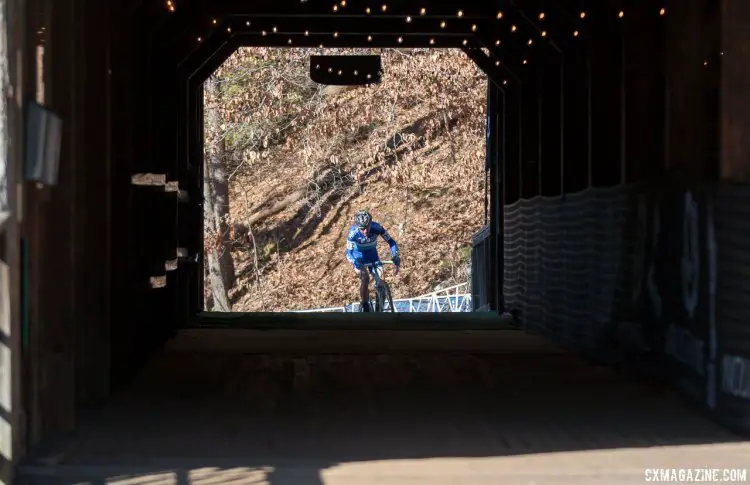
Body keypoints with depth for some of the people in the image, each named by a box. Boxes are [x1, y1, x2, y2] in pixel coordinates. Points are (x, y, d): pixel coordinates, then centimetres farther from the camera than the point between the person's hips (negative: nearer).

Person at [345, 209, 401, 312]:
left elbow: (391, 242, -22)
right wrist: (356, 264, -52)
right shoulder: (353, 233, -34)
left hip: (371, 253, 2)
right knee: (365, 277, -24)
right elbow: (349, 252, -34)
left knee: (379, 276, -14)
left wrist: (396, 257, -34)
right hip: (358, 254, -2)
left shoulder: (376, 228, -29)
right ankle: (364, 305, -9)